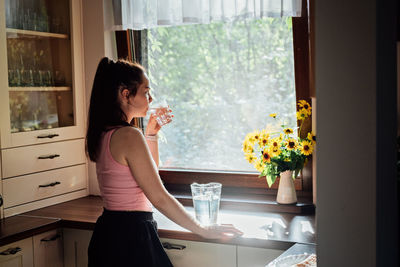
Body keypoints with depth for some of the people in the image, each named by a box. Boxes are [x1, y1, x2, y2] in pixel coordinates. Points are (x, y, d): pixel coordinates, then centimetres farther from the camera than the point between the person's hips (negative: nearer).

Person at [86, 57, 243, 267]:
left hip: (108, 232, 9)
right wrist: (203, 230, -12)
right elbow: (159, 198, -20)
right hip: (131, 238, -9)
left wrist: (151, 134, 13)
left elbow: (149, 173, 22)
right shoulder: (129, 136, -20)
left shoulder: (103, 134, 8)